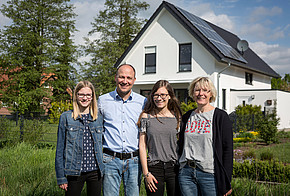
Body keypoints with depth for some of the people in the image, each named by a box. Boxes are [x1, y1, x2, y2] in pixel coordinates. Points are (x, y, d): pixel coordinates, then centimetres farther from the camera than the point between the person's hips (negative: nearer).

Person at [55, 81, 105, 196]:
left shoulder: (99, 119, 7)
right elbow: (60, 148, 0)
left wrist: (102, 169, 9)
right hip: (74, 173, -2)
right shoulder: (66, 117, -1)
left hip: (95, 172, 3)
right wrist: (61, 177, -3)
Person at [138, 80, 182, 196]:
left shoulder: (176, 116, 5)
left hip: (174, 167, 1)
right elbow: (142, 145, -1)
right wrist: (146, 173, -6)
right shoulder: (146, 116, 1)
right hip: (154, 168, -1)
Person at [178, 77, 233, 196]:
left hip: (209, 174, -4)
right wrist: (179, 170, 13)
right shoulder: (187, 116, 12)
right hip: (186, 172, 4)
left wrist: (226, 181, -9)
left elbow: (228, 149, -5)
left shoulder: (220, 116, -2)